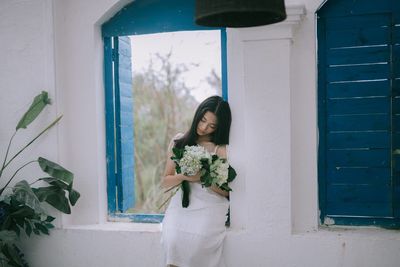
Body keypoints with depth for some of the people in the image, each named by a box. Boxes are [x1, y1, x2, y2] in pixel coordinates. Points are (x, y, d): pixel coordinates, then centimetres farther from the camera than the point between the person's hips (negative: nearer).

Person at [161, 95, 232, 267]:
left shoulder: (221, 150, 3)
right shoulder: (179, 141, 12)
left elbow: (226, 191, 3)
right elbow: (166, 181, 14)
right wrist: (184, 176, -7)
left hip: (209, 206, -2)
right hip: (180, 203, 2)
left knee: (198, 241, -27)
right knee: (172, 240, -24)